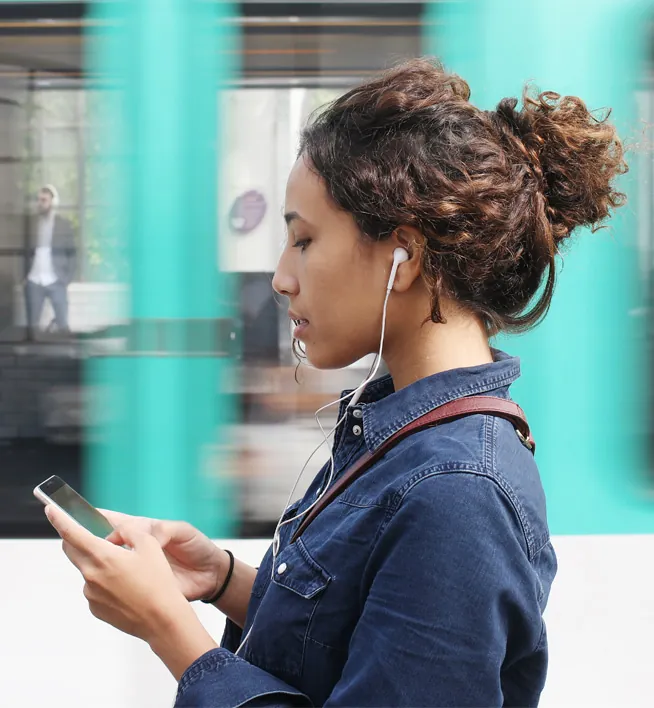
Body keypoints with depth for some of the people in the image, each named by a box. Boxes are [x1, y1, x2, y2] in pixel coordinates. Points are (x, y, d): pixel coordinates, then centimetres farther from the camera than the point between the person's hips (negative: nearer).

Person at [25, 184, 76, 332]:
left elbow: (71, 253, 2)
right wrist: (26, 275, 1)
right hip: (34, 281, 3)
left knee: (62, 323, -2)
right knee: (32, 324, 5)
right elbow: (30, 252, 11)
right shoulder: (34, 223, 9)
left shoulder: (64, 224, 3)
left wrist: (67, 278, -7)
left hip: (55, 282, -3)